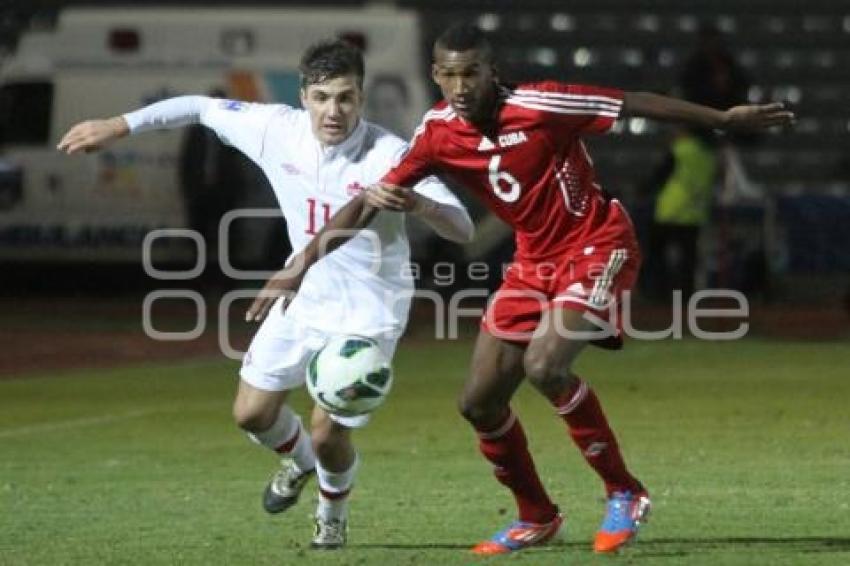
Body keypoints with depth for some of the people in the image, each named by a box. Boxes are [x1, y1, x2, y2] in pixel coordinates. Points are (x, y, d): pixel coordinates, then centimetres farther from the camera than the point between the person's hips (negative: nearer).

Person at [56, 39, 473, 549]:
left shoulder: (389, 156, -25)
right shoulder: (277, 130, -13)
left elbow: (462, 230, -29)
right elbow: (201, 107, 3)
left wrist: (414, 201, -49)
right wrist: (116, 127, 2)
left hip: (368, 310, -5)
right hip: (305, 295, 5)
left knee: (329, 435, -7)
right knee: (252, 412, 5)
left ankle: (334, 510, 30)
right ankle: (300, 461, 42)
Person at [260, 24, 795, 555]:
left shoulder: (537, 104, -21)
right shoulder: (438, 133, -6)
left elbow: (637, 104, -15)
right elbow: (368, 203, -3)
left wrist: (725, 119, -13)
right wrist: (300, 268, -9)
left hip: (598, 247, -7)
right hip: (534, 262, 7)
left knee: (544, 365, -29)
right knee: (480, 402, 4)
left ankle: (625, 494, -12)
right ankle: (536, 518, 25)